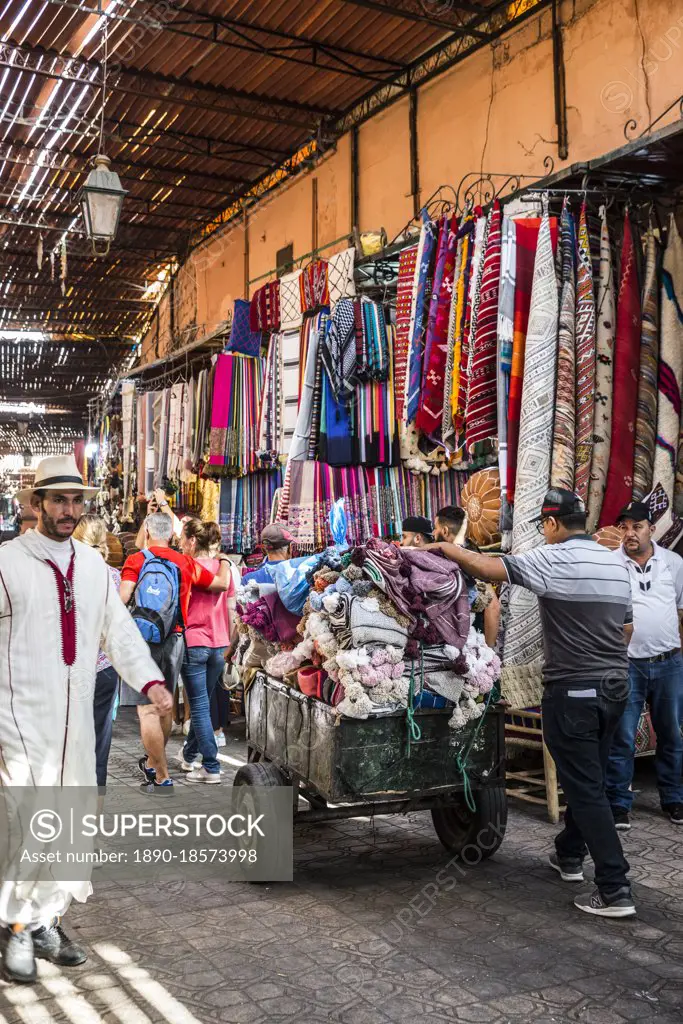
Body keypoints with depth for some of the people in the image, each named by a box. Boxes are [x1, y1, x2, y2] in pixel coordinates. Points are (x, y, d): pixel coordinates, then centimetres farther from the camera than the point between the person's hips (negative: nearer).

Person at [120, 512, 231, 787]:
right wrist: (223, 560, 33)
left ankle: (162, 778, -6)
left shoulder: (135, 560, -4)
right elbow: (222, 584, 15)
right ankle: (152, 762, 38)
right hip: (174, 640, 4)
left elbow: (122, 596, -18)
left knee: (147, 709, -2)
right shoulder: (186, 563, 5)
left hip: (142, 639, -4)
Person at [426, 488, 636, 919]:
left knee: (585, 786, -1)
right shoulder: (617, 563, 9)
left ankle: (615, 890, 0)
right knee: (589, 777, 21)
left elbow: (484, 566, -20)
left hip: (573, 689, -8)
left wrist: (444, 547, -5)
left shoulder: (556, 559, -15)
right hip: (616, 684, 8)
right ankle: (570, 855, 37)